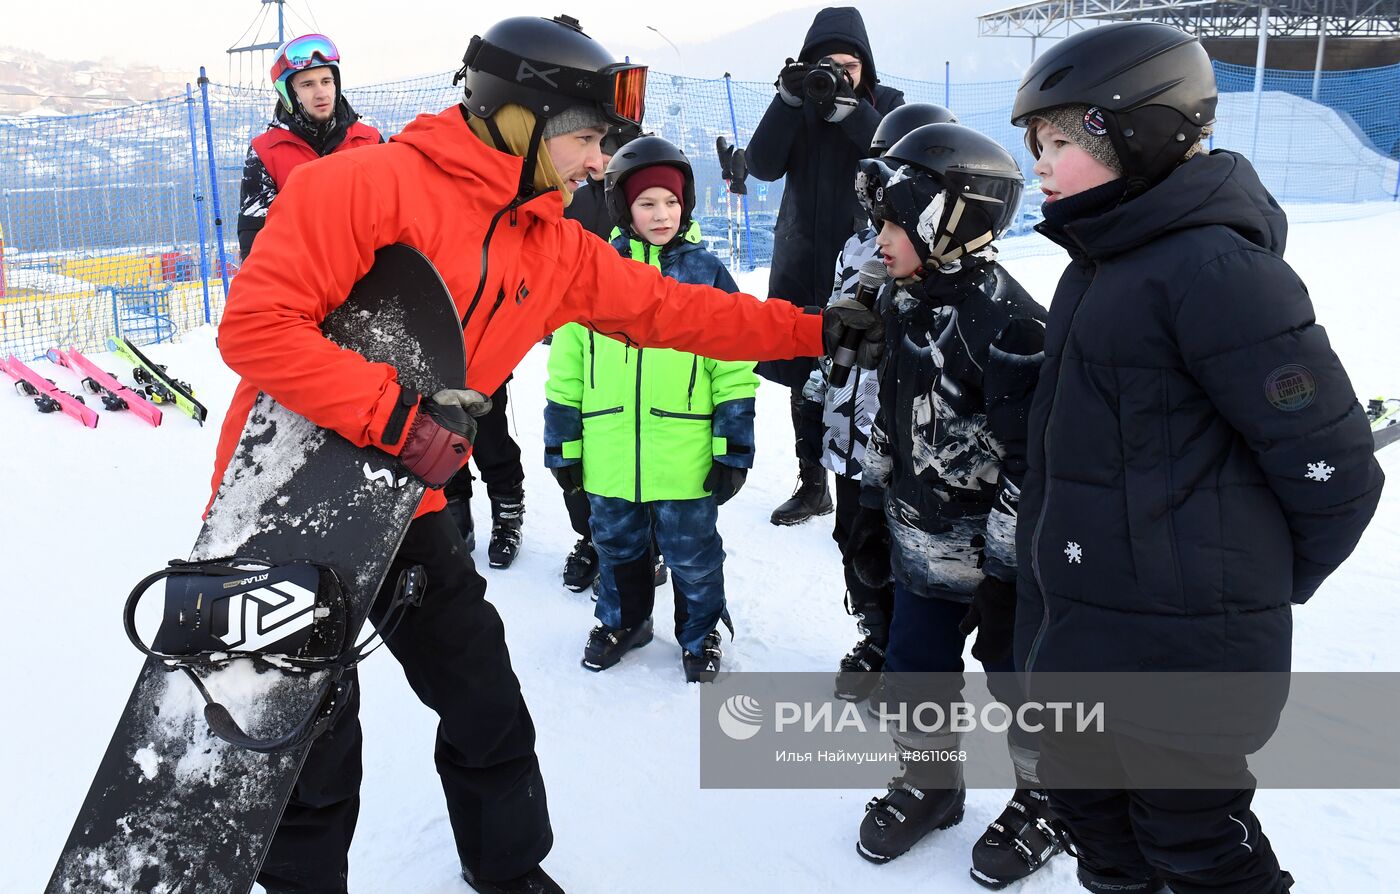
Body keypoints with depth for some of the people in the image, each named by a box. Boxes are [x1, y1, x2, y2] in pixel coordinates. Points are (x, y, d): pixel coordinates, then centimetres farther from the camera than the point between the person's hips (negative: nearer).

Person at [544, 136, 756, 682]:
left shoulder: (706, 271, -2)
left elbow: (735, 370, -2)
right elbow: (566, 368, 5)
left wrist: (734, 448, -4)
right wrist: (564, 445, 6)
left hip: (685, 457, -2)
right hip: (609, 455, 2)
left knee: (692, 554, 13)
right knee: (616, 547, 20)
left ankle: (700, 635, 35)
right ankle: (623, 622, 44)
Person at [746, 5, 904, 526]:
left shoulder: (886, 104, 1)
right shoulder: (797, 105, 6)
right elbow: (763, 166, -8)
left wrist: (848, 108, -24)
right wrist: (789, 99, -17)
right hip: (802, 264, 3)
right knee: (805, 380, 11)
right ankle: (812, 484, 25)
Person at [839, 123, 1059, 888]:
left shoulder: (1007, 324, -24)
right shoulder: (906, 306, 4)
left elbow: (1030, 460, -23)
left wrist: (1008, 576, -19)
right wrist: (871, 509, 18)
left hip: (996, 555, -7)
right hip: (920, 544, 7)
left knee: (1020, 673, 12)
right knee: (915, 671, 17)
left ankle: (1044, 797, 35)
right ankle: (928, 781, 40)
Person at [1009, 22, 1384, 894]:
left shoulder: (1215, 270, -21)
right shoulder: (1101, 264, 8)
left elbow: (1332, 467, -19)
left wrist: (1266, 586, -2)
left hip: (1179, 649, -9)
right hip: (1084, 628, 9)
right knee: (1089, 805, 24)